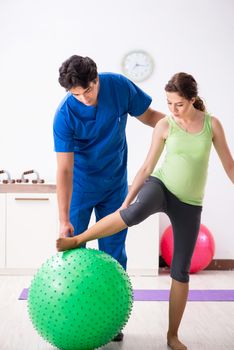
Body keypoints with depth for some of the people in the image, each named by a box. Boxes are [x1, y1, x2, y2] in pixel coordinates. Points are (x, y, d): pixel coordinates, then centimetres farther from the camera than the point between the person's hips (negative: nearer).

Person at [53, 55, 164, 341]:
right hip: (80, 185, -2)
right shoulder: (64, 115, -23)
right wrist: (64, 219, -28)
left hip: (115, 184, 2)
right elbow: (64, 169, -25)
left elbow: (147, 116, 0)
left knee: (114, 252, 4)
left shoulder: (119, 86, -16)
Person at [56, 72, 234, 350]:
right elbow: (147, 167, -2)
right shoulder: (164, 126, -6)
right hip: (160, 186, -1)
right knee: (137, 211, -39)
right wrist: (125, 202, -4)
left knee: (180, 271, 1)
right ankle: (77, 240, -22)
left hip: (189, 204, 2)